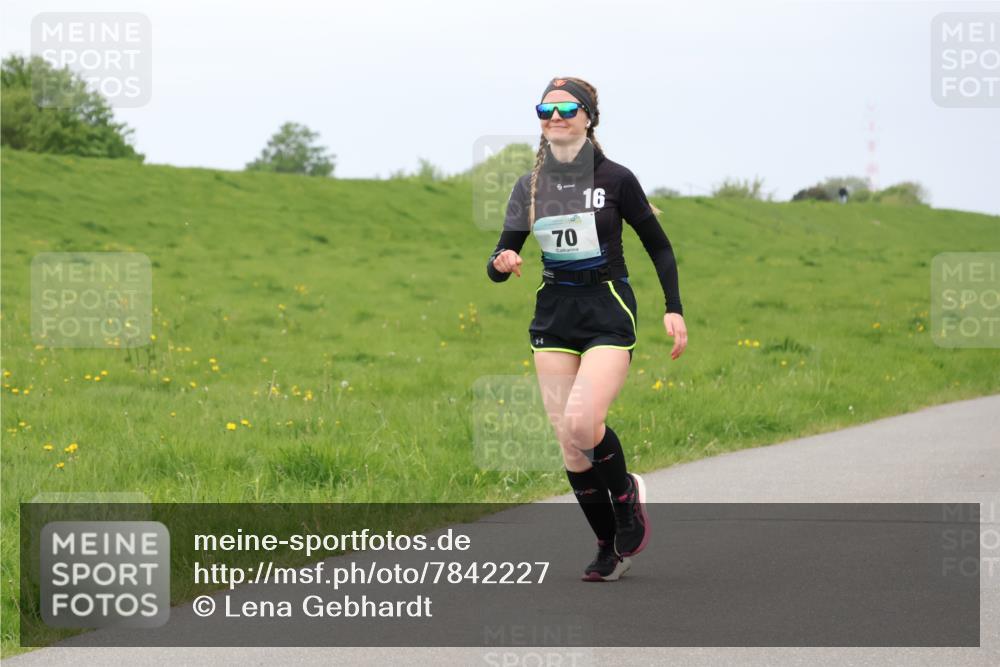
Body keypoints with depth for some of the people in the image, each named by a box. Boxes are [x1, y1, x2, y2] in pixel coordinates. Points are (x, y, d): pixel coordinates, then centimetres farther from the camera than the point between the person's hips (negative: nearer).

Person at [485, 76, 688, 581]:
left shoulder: (615, 179, -4)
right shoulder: (529, 188, 6)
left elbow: (658, 247, 5)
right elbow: (498, 265, 6)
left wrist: (674, 310, -3)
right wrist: (502, 263, -18)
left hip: (608, 312, -4)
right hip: (554, 315, 4)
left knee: (581, 423, -24)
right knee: (568, 441, -1)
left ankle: (626, 493, 6)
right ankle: (609, 546, 14)